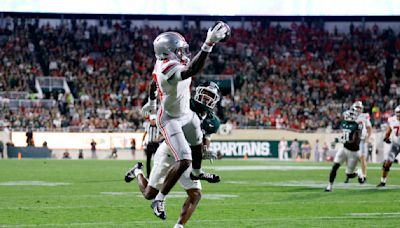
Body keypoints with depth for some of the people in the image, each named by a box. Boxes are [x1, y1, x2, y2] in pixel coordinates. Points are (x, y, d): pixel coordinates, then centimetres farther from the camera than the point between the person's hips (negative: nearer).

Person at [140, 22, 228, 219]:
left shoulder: (164, 64, -11)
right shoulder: (169, 68, -40)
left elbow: (153, 83, 9)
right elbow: (192, 71, -59)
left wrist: (151, 102, 30)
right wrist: (209, 44, -65)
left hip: (186, 113, 10)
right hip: (170, 119, -10)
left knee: (198, 142, 33)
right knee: (184, 161, -17)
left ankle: (197, 172, 64)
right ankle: (159, 200, -4)